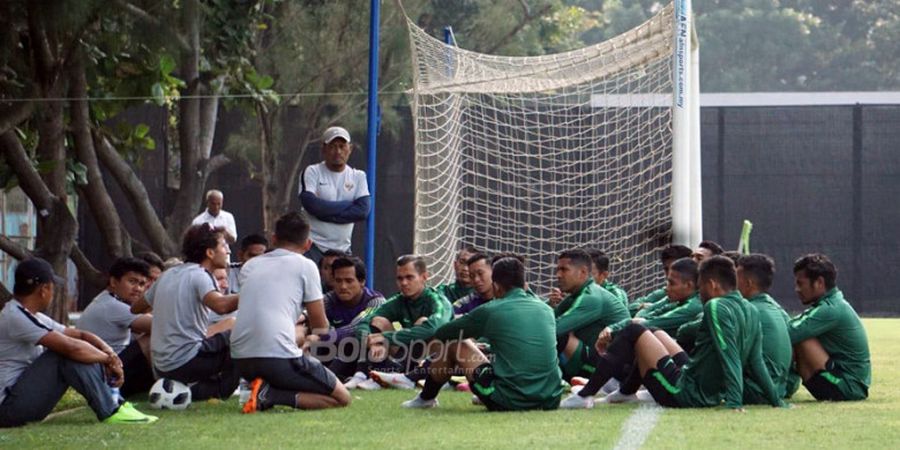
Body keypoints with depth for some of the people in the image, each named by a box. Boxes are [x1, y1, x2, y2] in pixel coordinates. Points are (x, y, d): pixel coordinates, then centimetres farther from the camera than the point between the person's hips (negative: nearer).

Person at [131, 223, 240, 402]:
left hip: (162, 367, 8)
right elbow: (220, 305, -31)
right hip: (185, 362, -8)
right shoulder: (198, 275, -10)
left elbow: (136, 308, 25)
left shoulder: (168, 275, 13)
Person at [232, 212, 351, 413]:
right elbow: (320, 326, 10)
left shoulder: (250, 266, 20)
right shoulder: (305, 266, 5)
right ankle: (273, 394, -14)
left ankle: (264, 387, 7)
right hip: (280, 357, -6)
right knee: (342, 398, 7)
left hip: (240, 359, 7)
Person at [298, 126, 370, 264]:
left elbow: (363, 210, -6)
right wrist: (348, 205, -9)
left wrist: (326, 213, -12)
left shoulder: (358, 177, 9)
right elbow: (310, 204, -18)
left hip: (343, 248, 4)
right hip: (314, 247, -4)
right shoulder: (312, 172, 0)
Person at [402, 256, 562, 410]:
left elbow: (441, 334, 10)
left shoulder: (490, 311, -4)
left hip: (510, 403, -5)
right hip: (551, 401, 5)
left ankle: (426, 398, 34)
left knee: (454, 345, 13)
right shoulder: (546, 310, 9)